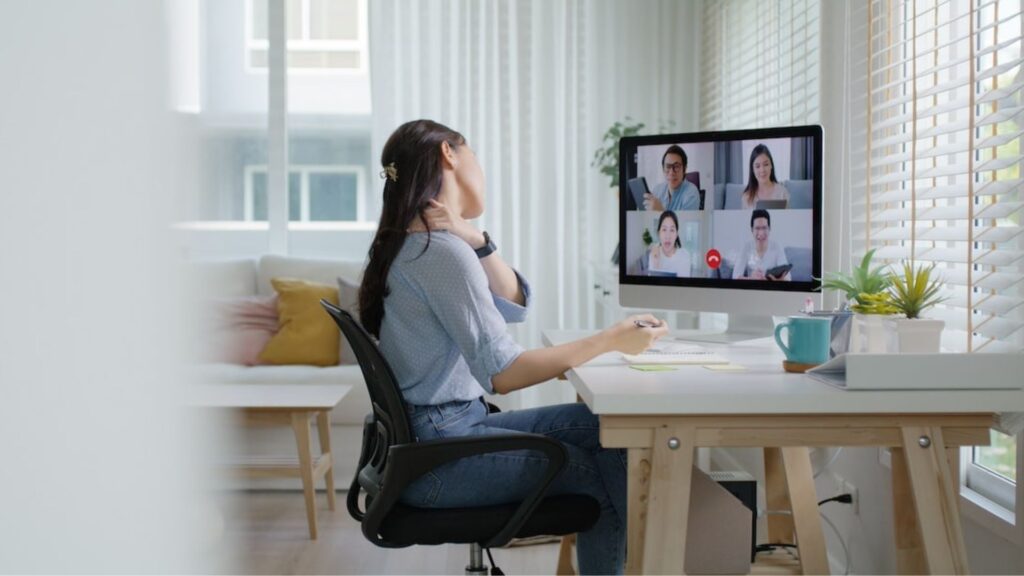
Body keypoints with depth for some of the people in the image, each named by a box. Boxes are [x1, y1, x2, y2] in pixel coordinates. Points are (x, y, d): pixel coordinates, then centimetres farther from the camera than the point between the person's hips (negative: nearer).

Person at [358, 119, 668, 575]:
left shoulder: (417, 243, 10)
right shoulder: (442, 250, -20)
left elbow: (515, 304, 13)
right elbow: (503, 374, -24)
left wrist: (474, 239, -2)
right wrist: (609, 340, -19)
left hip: (445, 431, 9)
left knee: (599, 429, 11)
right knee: (604, 474, 3)